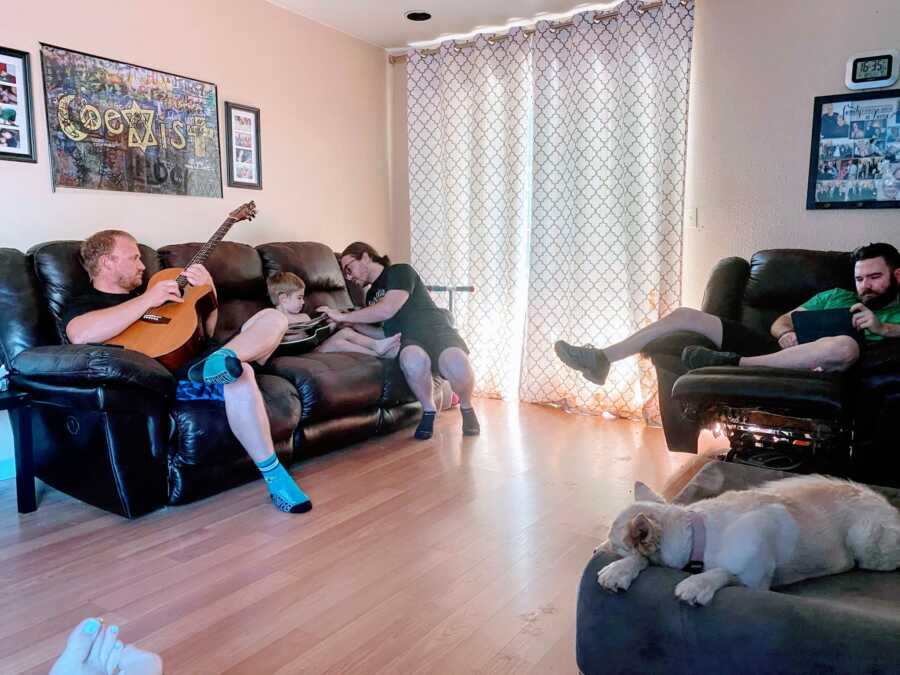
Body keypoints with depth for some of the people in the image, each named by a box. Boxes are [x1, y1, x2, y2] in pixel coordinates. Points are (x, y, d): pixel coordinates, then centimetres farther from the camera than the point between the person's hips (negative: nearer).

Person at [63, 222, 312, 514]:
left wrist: (208, 290, 11)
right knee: (238, 375, -37)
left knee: (273, 317, -6)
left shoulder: (146, 296, 32)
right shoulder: (83, 305, 9)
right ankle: (274, 476, -31)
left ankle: (221, 361, -38)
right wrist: (148, 299, -14)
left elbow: (205, 331, 29)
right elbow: (81, 335, -19)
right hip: (173, 378, -8)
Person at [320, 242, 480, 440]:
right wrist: (352, 324, 10)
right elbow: (385, 333, 23)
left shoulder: (401, 272, 0)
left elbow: (387, 309, -17)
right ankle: (428, 411, -13)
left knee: (457, 366, -40)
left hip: (436, 331, -4)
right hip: (409, 341, 4)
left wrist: (344, 316, -10)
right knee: (412, 359, -38)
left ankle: (466, 408, -7)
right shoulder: (371, 296, 22)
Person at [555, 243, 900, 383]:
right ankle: (602, 360, -9)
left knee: (846, 344, -40)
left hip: (807, 366, -5)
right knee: (685, 315, -5)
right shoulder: (834, 296, 28)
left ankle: (729, 364, -34)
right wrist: (786, 334, -1)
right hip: (774, 347, 5)